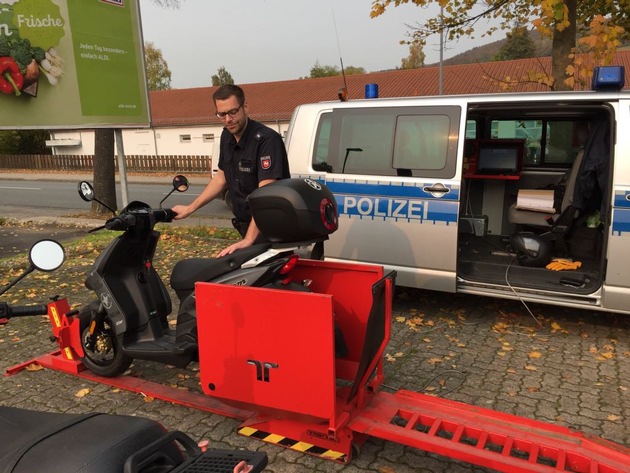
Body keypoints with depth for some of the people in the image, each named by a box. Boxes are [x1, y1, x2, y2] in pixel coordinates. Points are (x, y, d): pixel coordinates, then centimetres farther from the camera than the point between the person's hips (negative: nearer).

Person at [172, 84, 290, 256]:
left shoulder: (267, 139, -21)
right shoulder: (227, 136, 5)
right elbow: (222, 177, 18)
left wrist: (248, 240, -35)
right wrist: (190, 209, 17)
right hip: (245, 226, 7)